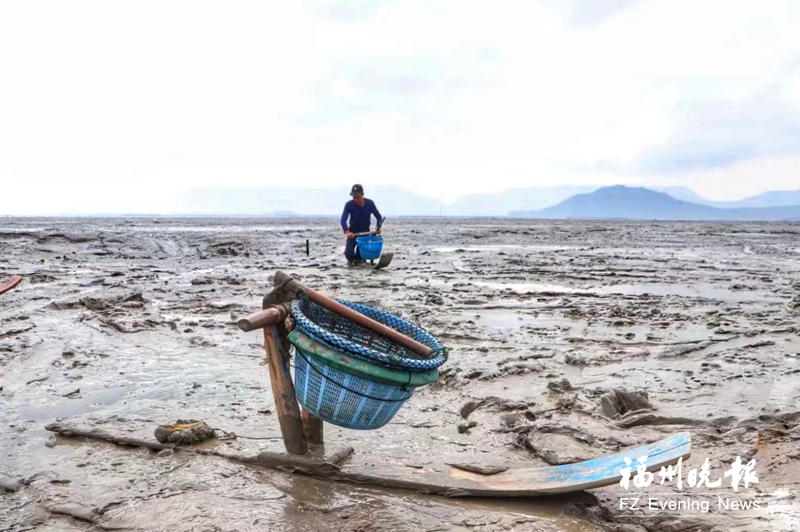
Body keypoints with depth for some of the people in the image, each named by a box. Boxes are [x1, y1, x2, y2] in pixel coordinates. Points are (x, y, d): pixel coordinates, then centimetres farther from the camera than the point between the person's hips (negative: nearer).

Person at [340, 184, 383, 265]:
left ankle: (358, 258, 36)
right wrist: (347, 232, -42)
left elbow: (379, 217, -7)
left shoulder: (370, 203, -12)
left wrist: (378, 227, -26)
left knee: (362, 255, -1)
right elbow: (343, 220, -24)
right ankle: (351, 259, 20)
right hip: (353, 233, -1)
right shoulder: (349, 205, -17)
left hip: (365, 233, 1)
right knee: (349, 254, -17)